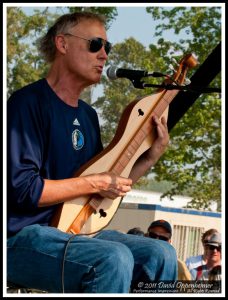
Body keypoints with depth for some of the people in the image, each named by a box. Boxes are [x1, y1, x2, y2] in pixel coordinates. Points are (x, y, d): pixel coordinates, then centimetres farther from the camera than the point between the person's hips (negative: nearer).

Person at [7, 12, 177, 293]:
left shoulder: (88, 114, 15)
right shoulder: (29, 102, -11)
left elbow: (112, 184, 21)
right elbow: (22, 188, -20)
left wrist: (151, 156, 7)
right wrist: (93, 184, -16)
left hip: (74, 229, 9)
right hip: (23, 237, -8)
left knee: (161, 254, -8)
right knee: (114, 259, -31)